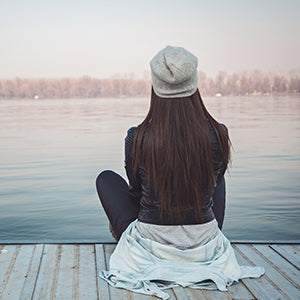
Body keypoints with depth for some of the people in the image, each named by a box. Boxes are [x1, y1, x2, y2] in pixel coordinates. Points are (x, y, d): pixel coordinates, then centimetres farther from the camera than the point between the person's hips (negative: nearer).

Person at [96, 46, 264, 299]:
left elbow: (136, 190, 1)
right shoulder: (218, 135, -14)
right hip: (204, 249, 2)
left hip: (150, 247, -1)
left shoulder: (137, 138, -18)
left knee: (106, 178, 20)